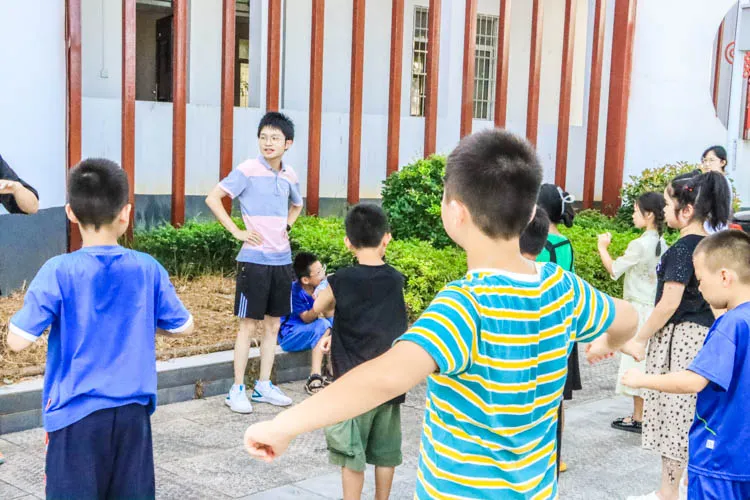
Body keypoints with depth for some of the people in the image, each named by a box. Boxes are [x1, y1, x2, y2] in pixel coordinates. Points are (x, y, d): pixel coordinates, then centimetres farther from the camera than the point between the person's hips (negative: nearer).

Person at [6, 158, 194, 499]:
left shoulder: (60, 271, -13)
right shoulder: (148, 269, -3)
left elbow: (18, 340, -13)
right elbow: (183, 326, 8)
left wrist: (36, 310, 5)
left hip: (77, 412, -2)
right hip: (133, 411, 3)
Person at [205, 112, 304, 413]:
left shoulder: (289, 175, 8)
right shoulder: (248, 170, -9)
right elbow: (212, 198, -10)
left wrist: (286, 226, 10)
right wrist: (236, 231, -14)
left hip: (281, 260, 6)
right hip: (254, 259, -6)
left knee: (273, 325, 11)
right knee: (249, 325, -1)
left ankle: (264, 387, 22)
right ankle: (237, 390, 8)